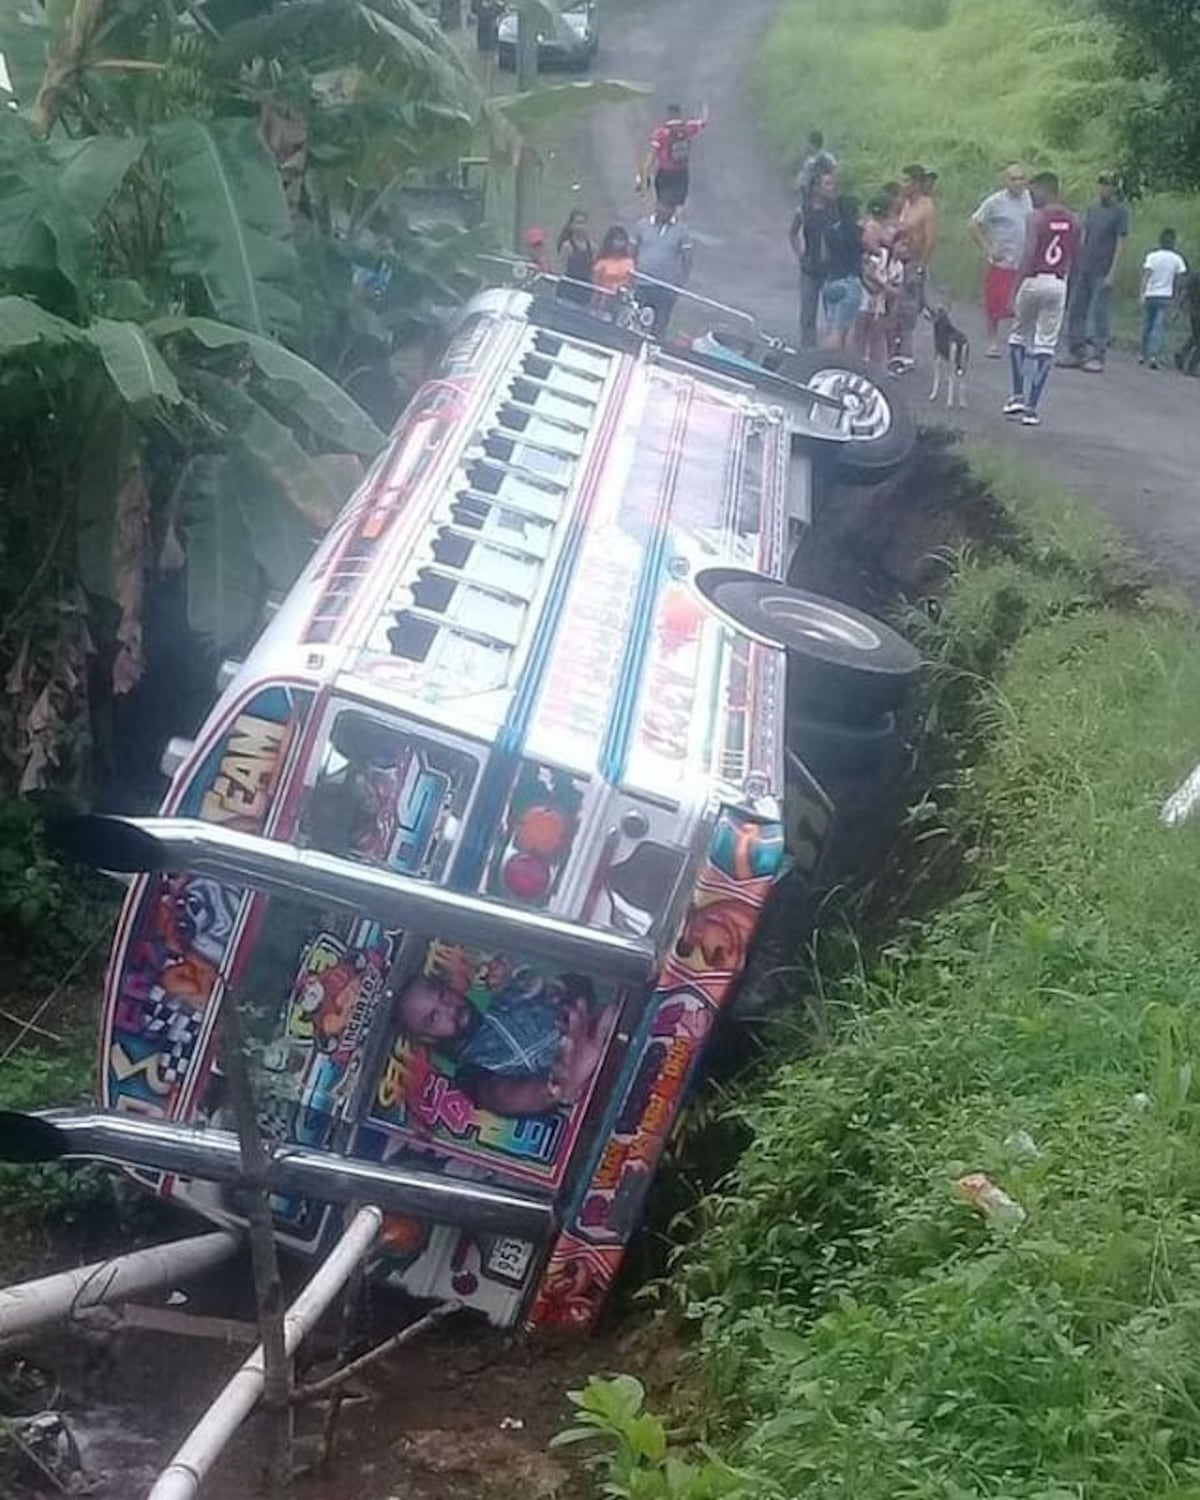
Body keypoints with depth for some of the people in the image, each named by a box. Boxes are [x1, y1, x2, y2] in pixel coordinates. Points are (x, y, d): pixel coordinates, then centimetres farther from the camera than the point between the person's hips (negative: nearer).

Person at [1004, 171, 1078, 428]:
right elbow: (1075, 257, 12)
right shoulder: (1072, 221, 8)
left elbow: (1029, 255, -14)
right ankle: (1031, 407, 1)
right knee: (1045, 345, 3)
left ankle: (1018, 396, 14)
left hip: (1034, 280, -3)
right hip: (1058, 284, 3)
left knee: (1019, 336, 17)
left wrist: (1016, 289, -12)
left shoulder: (1036, 218, -8)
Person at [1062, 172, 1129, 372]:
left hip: (1102, 273, -6)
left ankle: (1097, 357, 0)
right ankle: (1075, 353, 14)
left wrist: (1112, 274, -14)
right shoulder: (1093, 209, 12)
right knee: (1075, 311, 7)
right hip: (1083, 269, 6)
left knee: (1099, 316, -4)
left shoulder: (1120, 212, -5)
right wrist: (1074, 263, 10)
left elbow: (1121, 245, -8)